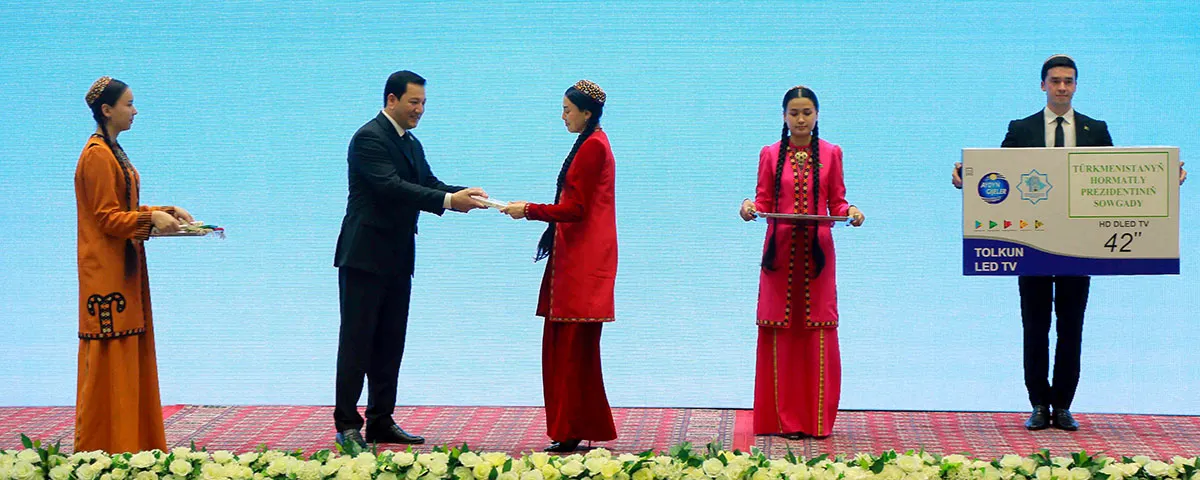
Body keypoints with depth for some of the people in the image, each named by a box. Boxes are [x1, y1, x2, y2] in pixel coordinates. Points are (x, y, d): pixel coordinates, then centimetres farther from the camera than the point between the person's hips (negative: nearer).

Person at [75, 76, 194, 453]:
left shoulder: (112, 153, 16)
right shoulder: (97, 156, -13)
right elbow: (107, 217, -17)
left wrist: (166, 211, 11)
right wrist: (150, 218, -25)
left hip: (123, 271, 10)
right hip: (107, 273, -10)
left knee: (130, 359, 10)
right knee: (108, 361, -7)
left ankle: (131, 443, 14)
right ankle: (103, 449, -2)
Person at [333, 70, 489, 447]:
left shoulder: (412, 145, 17)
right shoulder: (369, 138, -12)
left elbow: (429, 184, 12)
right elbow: (390, 186, -24)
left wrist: (463, 193, -8)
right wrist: (447, 200, -28)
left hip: (397, 261, 9)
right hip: (365, 257, -9)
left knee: (390, 344, 11)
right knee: (357, 342, -4)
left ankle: (381, 421, 17)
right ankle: (347, 426, -1)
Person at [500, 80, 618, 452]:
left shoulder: (593, 146, -13)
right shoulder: (591, 143, 18)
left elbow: (575, 208, -17)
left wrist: (529, 210, -10)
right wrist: (530, 211, 18)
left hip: (583, 263, -10)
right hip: (575, 261, 10)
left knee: (574, 346, -8)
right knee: (561, 345, 9)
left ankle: (574, 433, -4)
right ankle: (570, 430, 13)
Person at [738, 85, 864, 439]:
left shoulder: (830, 154, 9)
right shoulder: (770, 154, 9)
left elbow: (836, 202, 8)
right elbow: (764, 202, 8)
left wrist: (851, 212, -12)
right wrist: (749, 207, -13)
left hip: (817, 251, 0)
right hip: (780, 251, 0)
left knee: (818, 334, -3)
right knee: (781, 333, -2)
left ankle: (817, 419, 3)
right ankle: (784, 419, 4)